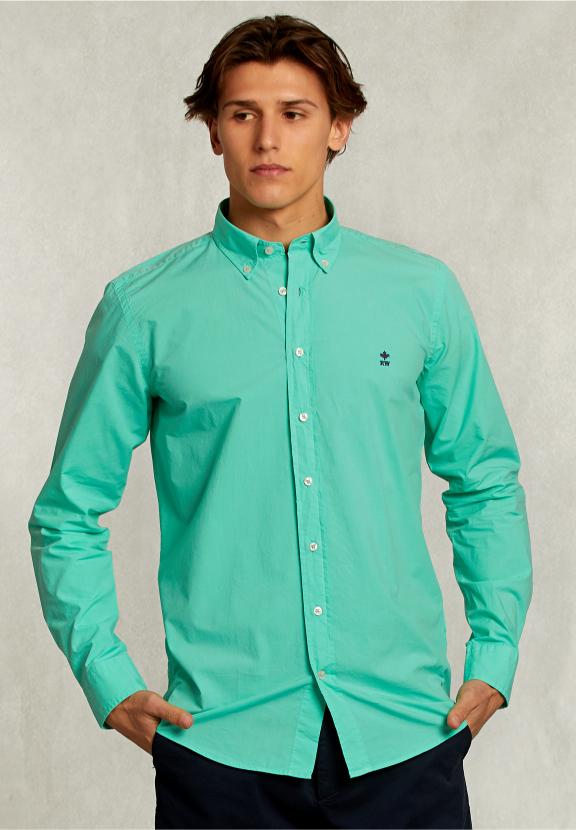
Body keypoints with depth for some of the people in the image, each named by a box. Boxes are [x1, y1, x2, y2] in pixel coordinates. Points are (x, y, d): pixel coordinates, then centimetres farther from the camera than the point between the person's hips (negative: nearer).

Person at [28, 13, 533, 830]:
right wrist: (107, 680, -2)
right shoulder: (145, 307, -1)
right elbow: (68, 513, 5)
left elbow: (487, 483, 13)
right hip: (223, 740, -1)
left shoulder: (423, 292, 4)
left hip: (404, 728, 2)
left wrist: (495, 655, 7)